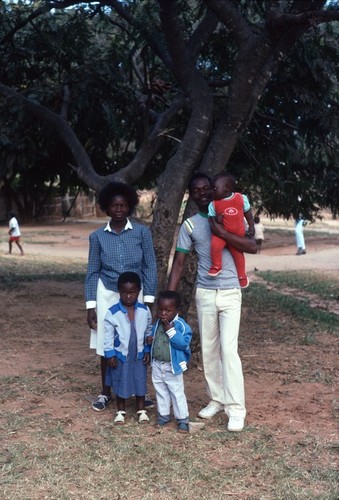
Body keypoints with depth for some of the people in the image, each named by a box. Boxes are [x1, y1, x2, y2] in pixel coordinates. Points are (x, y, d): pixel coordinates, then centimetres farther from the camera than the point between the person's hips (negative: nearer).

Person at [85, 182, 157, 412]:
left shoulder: (142, 232, -2)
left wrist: (149, 299, -7)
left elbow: (150, 266, 0)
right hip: (107, 294, 1)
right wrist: (91, 305, -2)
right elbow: (93, 272, 3)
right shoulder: (98, 236, 1)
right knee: (106, 346, 5)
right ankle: (106, 394, 21)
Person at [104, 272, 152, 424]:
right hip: (120, 355, -2)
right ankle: (121, 411, 27)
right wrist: (110, 354, -9)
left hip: (139, 355, 2)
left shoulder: (144, 311, -7)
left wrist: (148, 350, 2)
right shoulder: (112, 313, -14)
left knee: (140, 381, 11)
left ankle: (141, 410, 27)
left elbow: (149, 332, 3)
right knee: (120, 382, 11)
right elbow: (108, 335, -8)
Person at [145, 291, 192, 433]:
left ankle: (182, 420, 15)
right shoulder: (157, 324, 2)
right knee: (160, 391, 18)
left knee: (177, 393, 5)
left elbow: (184, 343, -28)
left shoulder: (181, 325, -18)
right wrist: (149, 341, -5)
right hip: (157, 365, 6)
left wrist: (170, 330, -31)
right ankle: (163, 415, 34)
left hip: (173, 367, -6)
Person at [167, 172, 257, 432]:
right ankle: (217, 399, 24)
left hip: (230, 293, -3)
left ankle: (236, 408, -4)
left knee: (228, 349, -9)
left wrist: (222, 232, -21)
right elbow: (179, 263, 3)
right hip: (204, 294, 3)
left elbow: (252, 247, -12)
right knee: (209, 350, 9)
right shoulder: (189, 225, 4)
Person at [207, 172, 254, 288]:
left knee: (238, 253, 12)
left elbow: (247, 213, 6)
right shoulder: (213, 204, -8)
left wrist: (251, 226, 5)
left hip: (237, 234, 1)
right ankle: (216, 266, -1)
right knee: (215, 245, -26)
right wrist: (216, 220, -22)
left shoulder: (241, 198, -7)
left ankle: (242, 276, 33)